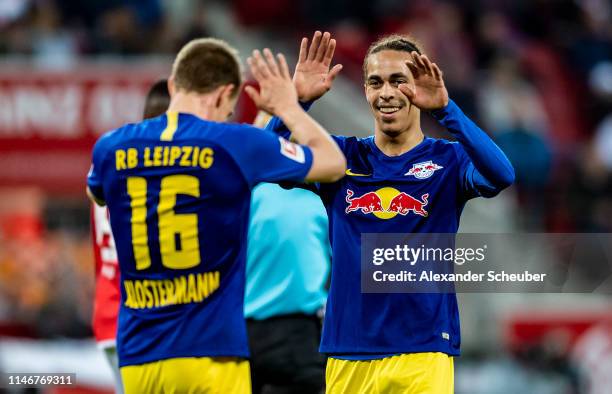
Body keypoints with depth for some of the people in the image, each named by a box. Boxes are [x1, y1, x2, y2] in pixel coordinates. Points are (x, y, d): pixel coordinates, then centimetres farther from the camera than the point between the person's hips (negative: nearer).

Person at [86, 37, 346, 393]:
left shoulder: (112, 148, 5)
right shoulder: (236, 144, -5)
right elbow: (334, 164, 12)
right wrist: (288, 107, 29)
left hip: (137, 359, 4)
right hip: (210, 352, -4)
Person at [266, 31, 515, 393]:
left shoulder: (448, 160, 2)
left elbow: (500, 175, -20)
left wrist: (445, 109, -32)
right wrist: (297, 100, -21)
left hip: (423, 353, -3)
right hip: (348, 355, 3)